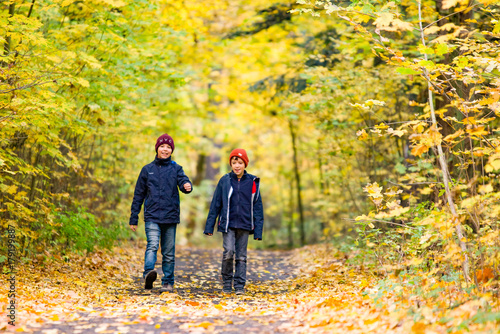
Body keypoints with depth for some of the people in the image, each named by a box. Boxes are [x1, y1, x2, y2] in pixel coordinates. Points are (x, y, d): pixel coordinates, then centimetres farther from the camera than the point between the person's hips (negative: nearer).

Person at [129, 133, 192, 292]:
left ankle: (168, 282, 12)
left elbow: (183, 181, -10)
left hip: (170, 216, 1)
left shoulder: (176, 168, 9)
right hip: (152, 216, -1)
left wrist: (187, 186, -35)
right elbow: (138, 195, 12)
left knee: (169, 252, 5)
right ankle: (148, 273, -37)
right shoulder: (147, 169, 10)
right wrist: (133, 218, 9)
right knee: (152, 245, -22)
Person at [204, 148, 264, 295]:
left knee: (241, 256, 4)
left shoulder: (252, 182, 3)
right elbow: (215, 205, 6)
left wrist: (258, 230, 2)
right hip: (228, 224, -1)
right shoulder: (224, 181, 3)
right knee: (228, 252, -13)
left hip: (244, 225, 1)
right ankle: (226, 283, 5)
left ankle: (240, 286, 13)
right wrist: (209, 226, 3)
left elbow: (257, 207, 6)